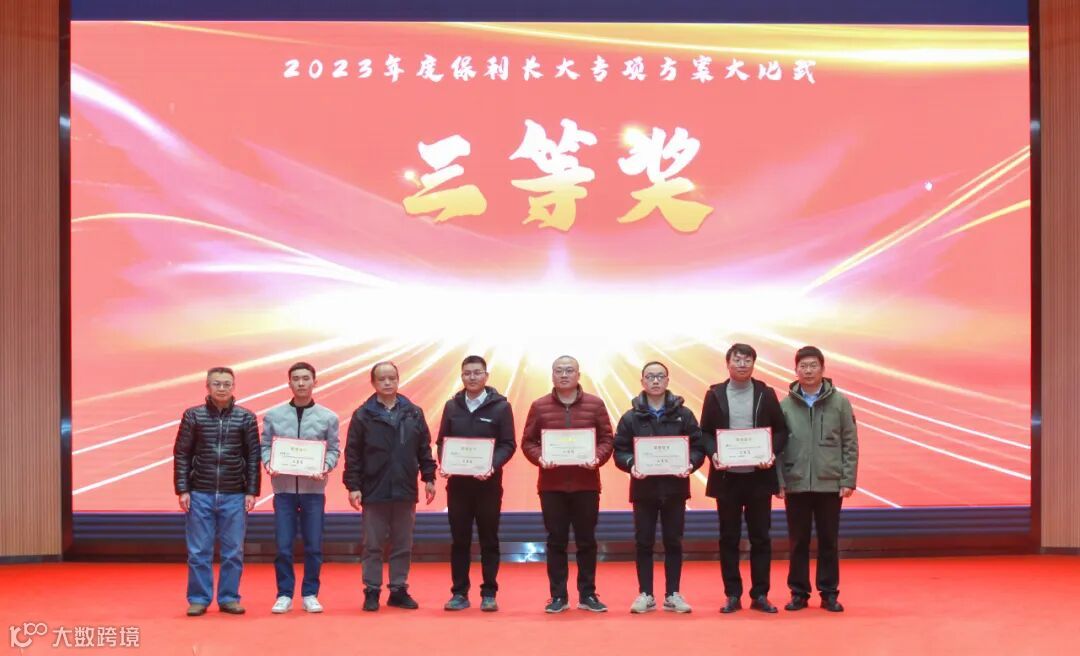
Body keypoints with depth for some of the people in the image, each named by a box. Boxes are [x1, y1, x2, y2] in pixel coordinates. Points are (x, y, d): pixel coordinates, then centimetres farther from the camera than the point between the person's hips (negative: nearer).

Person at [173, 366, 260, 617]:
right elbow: (181, 454, 3)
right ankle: (198, 599, 12)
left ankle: (229, 598, 14)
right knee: (199, 551, 3)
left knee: (233, 551, 4)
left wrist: (252, 491, -1)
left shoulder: (246, 418, 3)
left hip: (234, 496, 0)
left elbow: (253, 457, 4)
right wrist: (182, 490, -3)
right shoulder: (193, 416, 2)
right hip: (200, 495, 0)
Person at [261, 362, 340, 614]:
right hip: (283, 488, 0)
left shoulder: (328, 417, 3)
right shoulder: (273, 415, 3)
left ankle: (310, 594, 14)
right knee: (283, 546, 1)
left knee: (313, 546, 3)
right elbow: (265, 446, 6)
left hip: (314, 489, 0)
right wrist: (268, 464, -13)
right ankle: (285, 594, 11)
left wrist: (325, 467, -15)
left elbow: (333, 449, 4)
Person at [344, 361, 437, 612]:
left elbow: (424, 449, 10)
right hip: (374, 492, -2)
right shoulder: (363, 415, -2)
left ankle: (399, 590, 18)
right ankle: (372, 591, 12)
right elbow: (352, 454, -3)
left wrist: (429, 478, 5)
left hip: (405, 491, 2)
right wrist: (353, 486, -8)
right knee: (373, 545, 4)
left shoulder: (413, 413, 6)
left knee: (403, 546, 9)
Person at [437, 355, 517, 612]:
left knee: (489, 540, 4)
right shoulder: (452, 406, 8)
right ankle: (459, 593, 12)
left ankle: (489, 594, 10)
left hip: (488, 483, -2)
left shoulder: (500, 406, -1)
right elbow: (442, 441, 9)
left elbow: (508, 444, -4)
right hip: (458, 482, 2)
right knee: (459, 540, 6)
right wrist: (444, 463, -10)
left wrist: (492, 465, -20)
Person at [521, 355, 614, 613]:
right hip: (551, 485, 0)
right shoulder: (539, 406, 3)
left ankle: (588, 594, 14)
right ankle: (558, 596, 11)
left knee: (586, 540, 6)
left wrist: (597, 457, -14)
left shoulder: (595, 404, 3)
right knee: (556, 541, 4)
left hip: (586, 483, 0)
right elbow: (527, 442, 4)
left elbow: (607, 439, 3)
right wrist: (539, 457, -14)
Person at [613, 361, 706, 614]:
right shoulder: (631, 417, 2)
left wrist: (690, 464, -17)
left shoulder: (683, 414, 3)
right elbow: (619, 450, 0)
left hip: (674, 488, 0)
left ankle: (672, 594, 14)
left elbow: (698, 447, 1)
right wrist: (631, 465, -19)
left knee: (673, 542, 7)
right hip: (643, 488, 0)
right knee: (644, 543, 4)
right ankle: (645, 594, 12)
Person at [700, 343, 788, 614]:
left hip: (759, 476, 0)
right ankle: (732, 595, 11)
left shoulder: (766, 394, 4)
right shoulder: (715, 394, 4)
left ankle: (760, 595, 10)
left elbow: (781, 430, 5)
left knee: (760, 537, 3)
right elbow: (705, 432, 5)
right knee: (729, 538, 4)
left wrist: (773, 453, -12)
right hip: (726, 477, 0)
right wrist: (713, 453, -14)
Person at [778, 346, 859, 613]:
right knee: (798, 542, 7)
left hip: (830, 484, 0)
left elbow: (850, 445, 1)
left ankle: (829, 593, 14)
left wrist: (848, 480, -5)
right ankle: (799, 593, 16)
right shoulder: (785, 406, 2)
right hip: (795, 485, 1)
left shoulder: (840, 403, 1)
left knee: (829, 542, 6)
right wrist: (779, 480, -5)